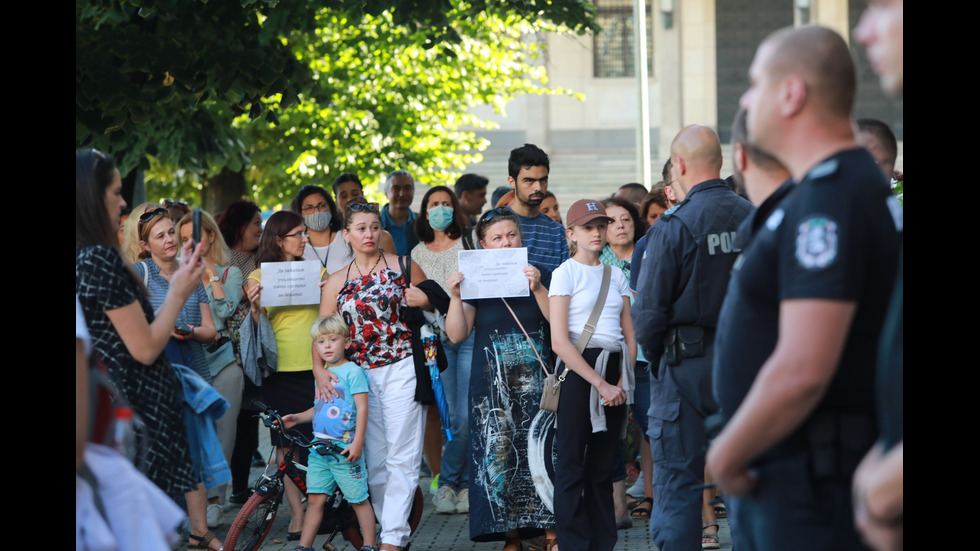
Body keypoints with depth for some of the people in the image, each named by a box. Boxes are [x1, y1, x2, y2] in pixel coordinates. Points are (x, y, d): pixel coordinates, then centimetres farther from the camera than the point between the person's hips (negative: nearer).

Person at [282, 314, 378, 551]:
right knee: (315, 498, 5)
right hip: (320, 449, 6)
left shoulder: (352, 371, -6)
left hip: (345, 449, -6)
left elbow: (362, 407, -11)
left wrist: (357, 442, -17)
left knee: (358, 500, 2)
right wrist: (297, 418, 14)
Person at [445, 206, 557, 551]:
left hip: (535, 379, -1)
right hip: (492, 385, 1)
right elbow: (457, 335, 2)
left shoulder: (540, 277, 5)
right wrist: (455, 296, -11)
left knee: (540, 451, -9)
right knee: (497, 454, -2)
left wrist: (538, 289, -17)